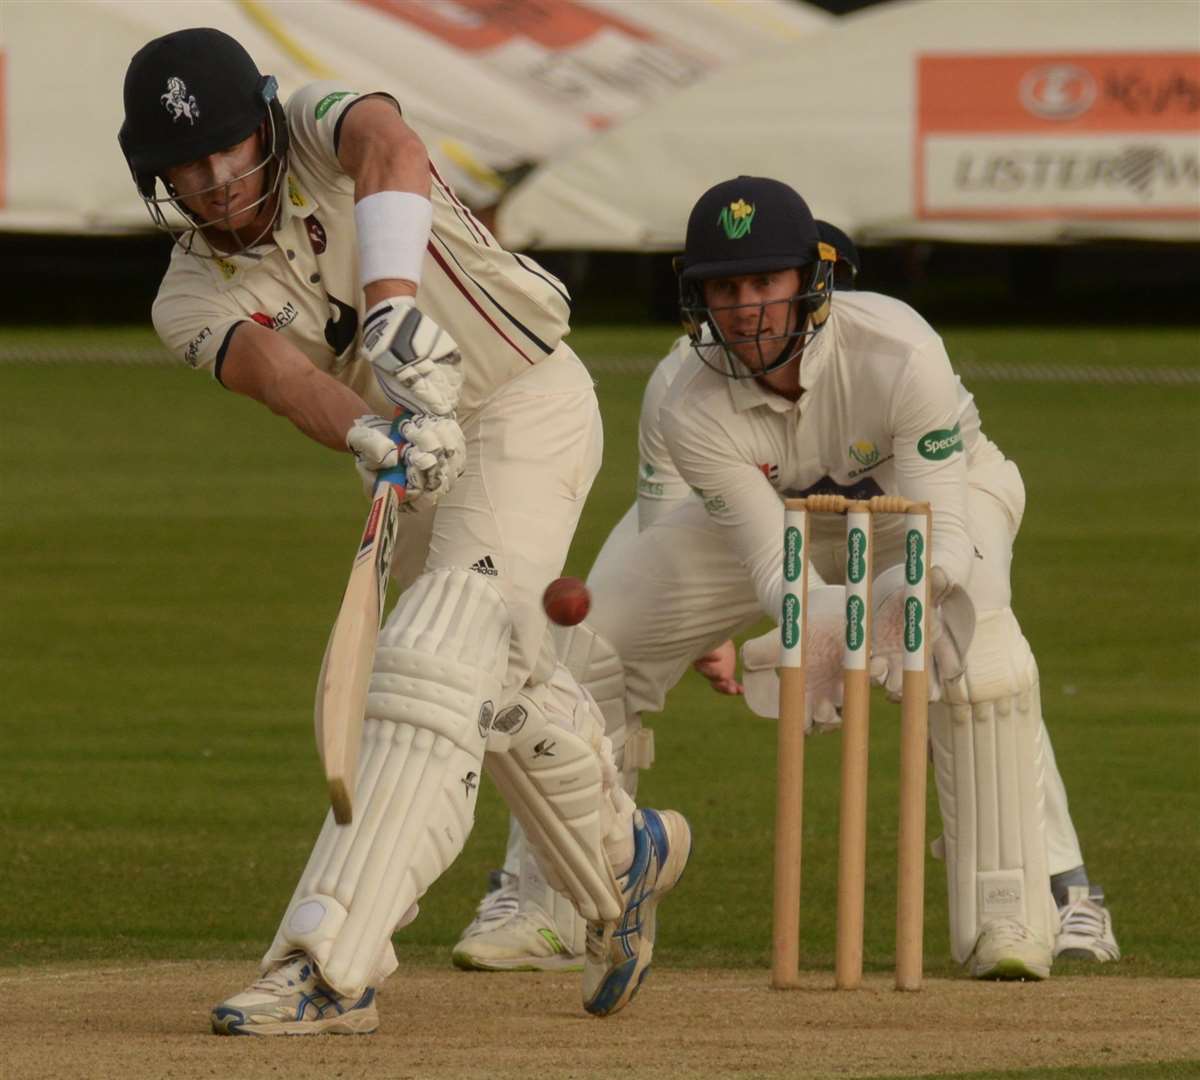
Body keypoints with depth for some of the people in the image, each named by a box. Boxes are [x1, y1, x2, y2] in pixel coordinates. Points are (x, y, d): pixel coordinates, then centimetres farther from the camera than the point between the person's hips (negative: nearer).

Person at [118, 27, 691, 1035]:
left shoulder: (316, 127, -18)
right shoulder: (192, 299, -9)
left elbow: (390, 146, -43)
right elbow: (274, 368, -31)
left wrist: (393, 299, -61)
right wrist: (376, 437, -53)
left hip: (527, 403, -7)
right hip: (423, 455, 7)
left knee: (430, 665, -20)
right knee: (503, 686, 22)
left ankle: (328, 968, -28)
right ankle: (621, 863, 50)